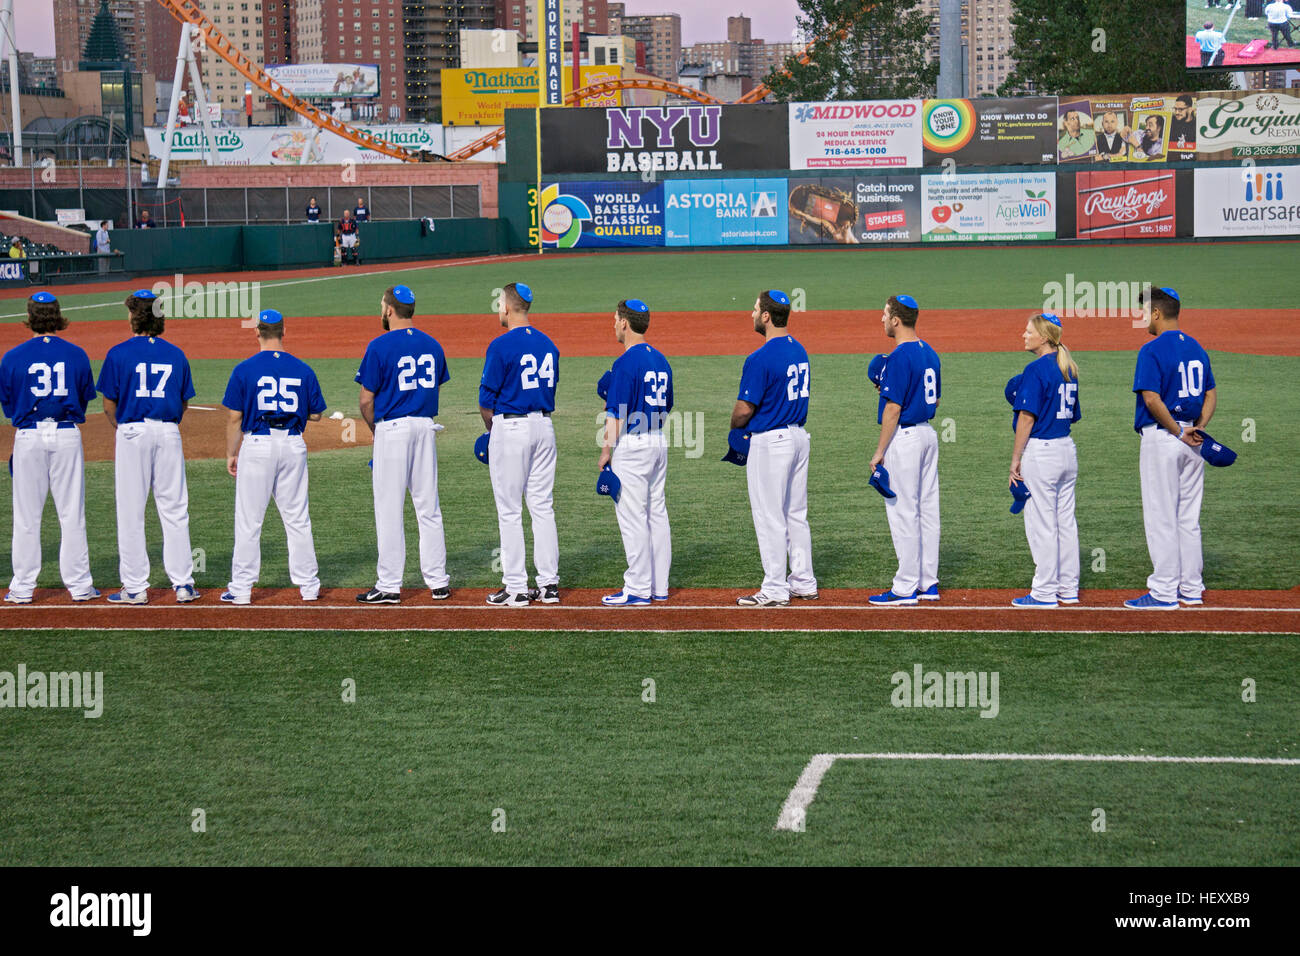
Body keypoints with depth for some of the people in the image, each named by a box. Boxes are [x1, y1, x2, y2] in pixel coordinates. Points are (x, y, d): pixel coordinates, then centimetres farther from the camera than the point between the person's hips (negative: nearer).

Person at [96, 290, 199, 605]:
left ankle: (135, 587, 2)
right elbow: (184, 403, 9)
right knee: (174, 510, 7)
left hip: (132, 433, -3)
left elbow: (109, 406, -2)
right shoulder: (176, 354, 6)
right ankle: (182, 584, 6)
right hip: (169, 433, 3)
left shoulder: (119, 354, -4)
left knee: (131, 512, 1)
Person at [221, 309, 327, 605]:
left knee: (249, 521, 2)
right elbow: (315, 414, 8)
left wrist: (231, 454, 5)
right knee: (297, 519, 11)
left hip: (257, 446, -3)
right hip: (293, 446, 3)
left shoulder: (245, 369, -4)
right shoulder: (303, 369, 3)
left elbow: (235, 417, -4)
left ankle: (242, 588, 3)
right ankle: (308, 585, 14)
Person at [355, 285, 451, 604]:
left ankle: (389, 586, -1)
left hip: (392, 428, -6)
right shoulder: (432, 345, 9)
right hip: (426, 428, 6)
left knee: (389, 510, -2)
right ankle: (438, 581, 11)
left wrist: (377, 429, 8)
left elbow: (366, 400, -8)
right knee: (428, 508, 10)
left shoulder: (380, 346, -9)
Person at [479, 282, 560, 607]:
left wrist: (493, 431, 8)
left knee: (509, 510, -1)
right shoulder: (548, 344, 9)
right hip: (544, 426, 7)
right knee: (542, 505, 10)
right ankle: (549, 583, 10)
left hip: (511, 428, -7)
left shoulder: (502, 345, -13)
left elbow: (487, 399, -11)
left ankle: (515, 587, -1)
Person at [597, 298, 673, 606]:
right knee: (657, 514, 12)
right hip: (659, 442, 9)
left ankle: (638, 589, -3)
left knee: (632, 517, -5)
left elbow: (616, 414, -17)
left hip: (631, 444, -9)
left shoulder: (626, 362, -16)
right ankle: (659, 586, 15)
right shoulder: (661, 360, 11)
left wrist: (605, 452, -12)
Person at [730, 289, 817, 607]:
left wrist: (735, 427, 3)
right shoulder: (800, 351, 8)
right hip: (799, 435, 9)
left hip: (770, 442, -9)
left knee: (770, 517, -2)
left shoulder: (761, 358, -19)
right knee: (796, 514, 15)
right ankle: (804, 582, 20)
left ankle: (775, 590, 1)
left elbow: (744, 409, -18)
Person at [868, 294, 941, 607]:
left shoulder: (899, 357, -18)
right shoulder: (929, 353, 11)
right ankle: (928, 583, 16)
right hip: (928, 434, 10)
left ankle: (906, 588, -4)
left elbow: (893, 408, -19)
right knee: (927, 510, 11)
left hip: (904, 437, -10)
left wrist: (880, 451, -15)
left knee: (903, 512, -5)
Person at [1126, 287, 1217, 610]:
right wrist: (1197, 428, 1)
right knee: (1189, 517, 12)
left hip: (1161, 438, -8)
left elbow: (1152, 398, -21)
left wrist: (1178, 432, -15)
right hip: (1191, 441, 8)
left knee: (1160, 517, -3)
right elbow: (1211, 393, 12)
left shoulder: (1152, 350, -13)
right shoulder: (1196, 348, 12)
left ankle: (1164, 592, -2)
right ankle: (1191, 589, 16)